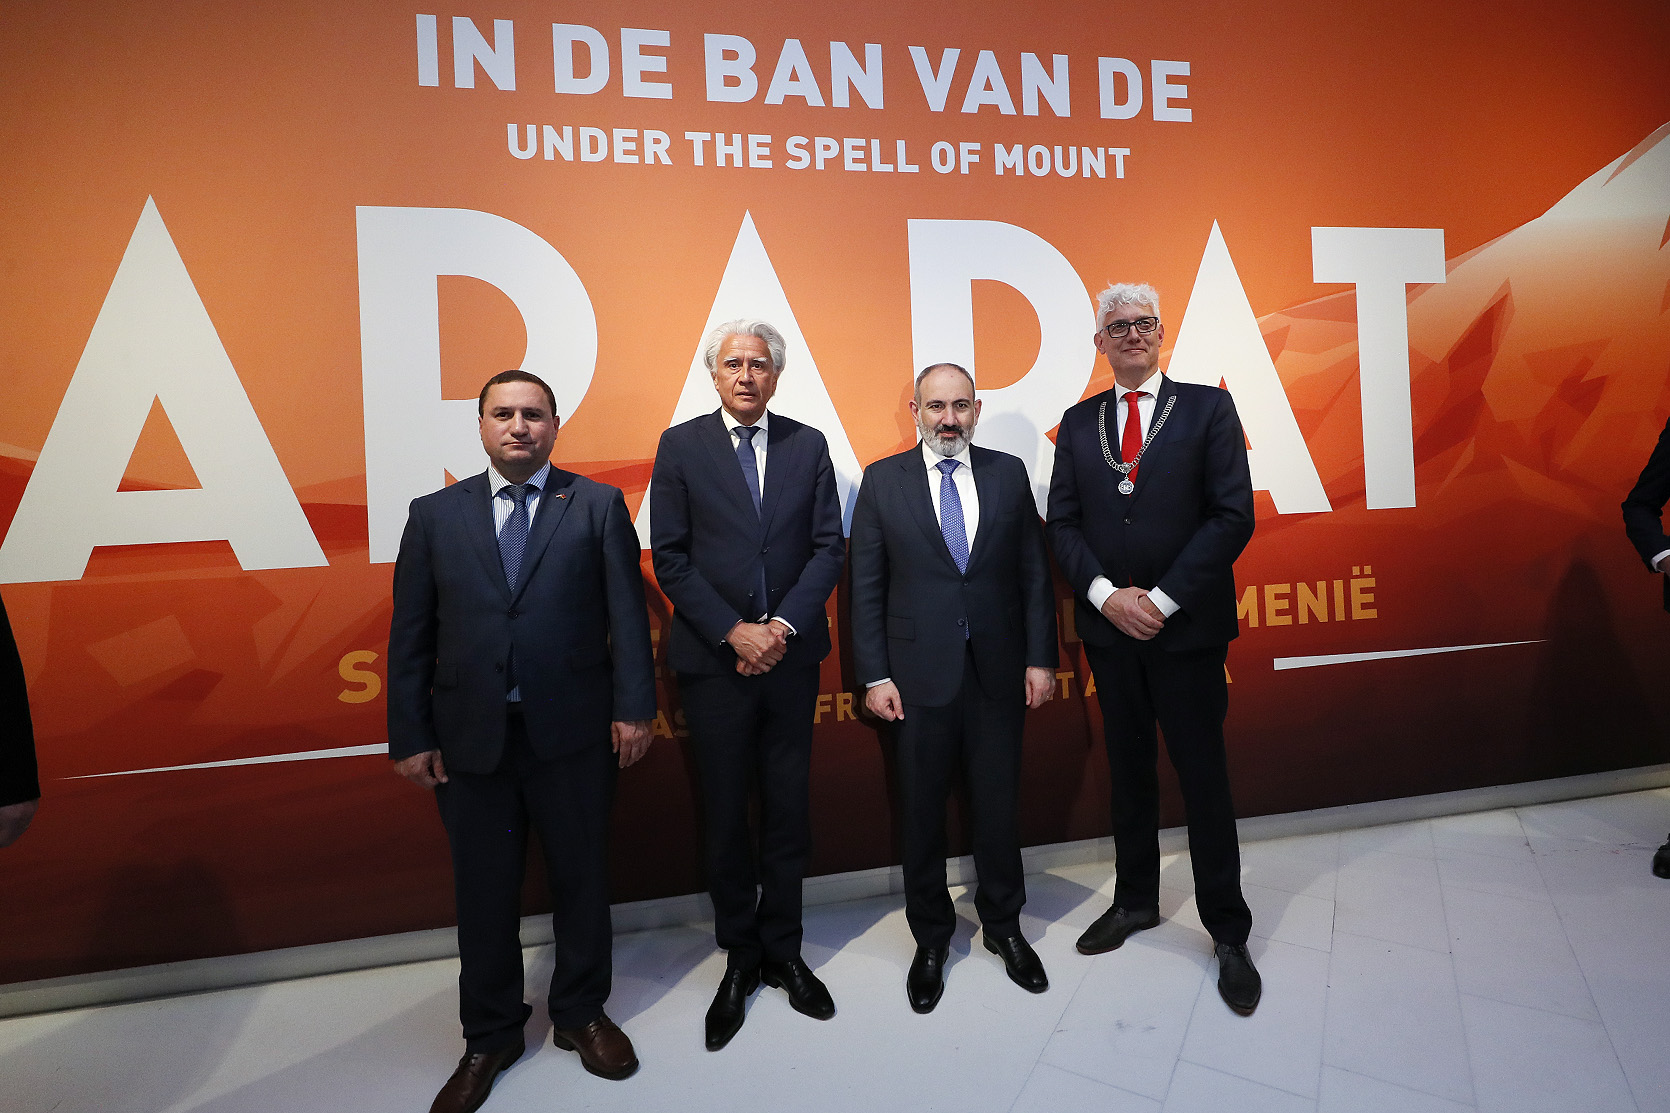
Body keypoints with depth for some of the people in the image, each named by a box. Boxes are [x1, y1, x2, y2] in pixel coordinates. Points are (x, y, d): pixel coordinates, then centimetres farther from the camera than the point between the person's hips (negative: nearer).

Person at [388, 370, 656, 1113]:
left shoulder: (597, 506, 1)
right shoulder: (435, 515, 5)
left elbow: (627, 613, -4)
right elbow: (410, 635, 4)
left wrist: (633, 707, -9)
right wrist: (410, 737, 1)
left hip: (572, 731, -1)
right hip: (469, 737, 2)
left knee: (580, 877, 13)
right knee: (484, 891, 15)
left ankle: (580, 1013, 37)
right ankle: (490, 1036, 37)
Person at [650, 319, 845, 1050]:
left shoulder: (808, 445, 5)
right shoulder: (680, 446, 0)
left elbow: (828, 546, 1)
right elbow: (670, 557, -4)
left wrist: (782, 625, -11)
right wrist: (734, 632, -13)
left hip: (791, 654, 2)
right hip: (715, 658, -1)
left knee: (788, 810, 11)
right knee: (725, 817, 10)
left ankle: (782, 950, 30)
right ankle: (740, 957, 29)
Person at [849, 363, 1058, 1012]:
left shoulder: (1009, 474, 4)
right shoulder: (883, 481, -1)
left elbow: (1034, 573, 5)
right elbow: (866, 587, -2)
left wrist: (1040, 658, 0)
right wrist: (874, 675, -6)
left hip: (999, 671, 2)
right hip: (919, 674, -1)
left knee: (998, 805, 14)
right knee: (922, 812, 12)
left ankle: (1003, 926, 38)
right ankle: (931, 938, 34)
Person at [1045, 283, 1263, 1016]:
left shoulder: (1207, 408, 0)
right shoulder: (1078, 423, 8)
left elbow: (1233, 515, -8)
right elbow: (1062, 523, 3)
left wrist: (1161, 599, -14)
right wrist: (1106, 594, -11)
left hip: (1185, 627, -3)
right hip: (1109, 626, 3)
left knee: (1203, 777, 6)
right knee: (1128, 771, 16)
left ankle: (1227, 934, 24)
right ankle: (1135, 900, 34)